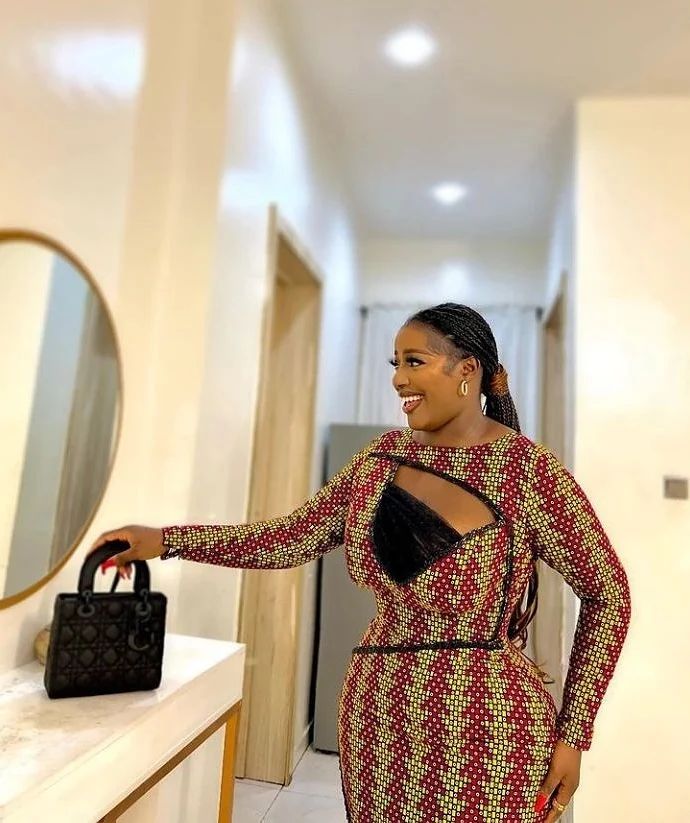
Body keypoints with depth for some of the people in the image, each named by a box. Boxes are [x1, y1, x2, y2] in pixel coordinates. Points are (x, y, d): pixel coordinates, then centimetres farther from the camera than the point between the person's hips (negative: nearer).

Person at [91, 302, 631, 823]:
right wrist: (167, 540, 0)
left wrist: (573, 736, -6)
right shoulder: (385, 457, 2)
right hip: (378, 721, 5)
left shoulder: (527, 469, -14)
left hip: (480, 729, -5)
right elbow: (294, 538, 4)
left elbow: (607, 591, -5)